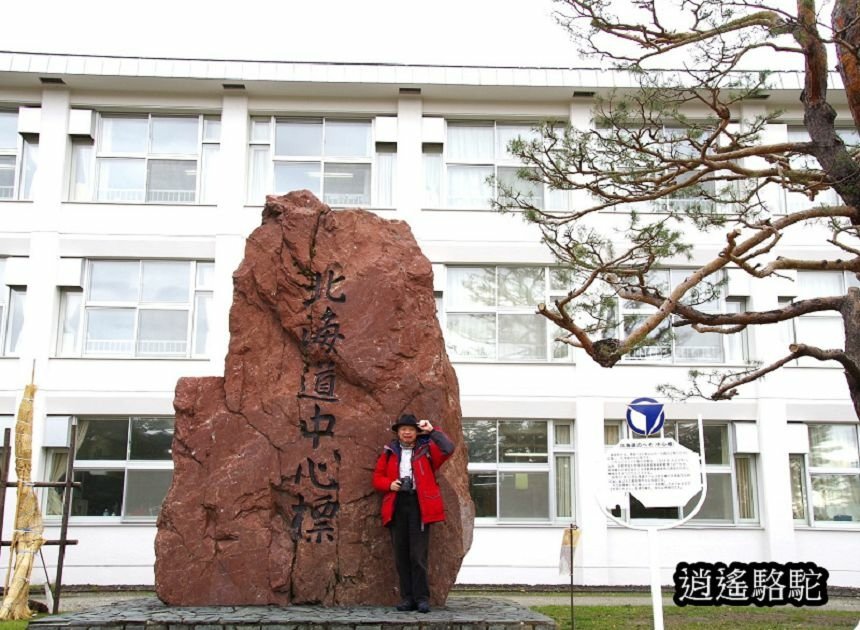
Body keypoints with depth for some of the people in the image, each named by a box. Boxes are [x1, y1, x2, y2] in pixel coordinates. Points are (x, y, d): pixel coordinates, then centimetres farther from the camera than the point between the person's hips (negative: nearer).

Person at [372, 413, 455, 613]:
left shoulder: (426, 449, 7)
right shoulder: (389, 452, 14)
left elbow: (448, 449, -9)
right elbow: (378, 477, 15)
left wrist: (432, 431, -12)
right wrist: (389, 484, -5)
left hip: (419, 504, -3)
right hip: (397, 505, 3)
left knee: (418, 554, -6)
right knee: (401, 554, 5)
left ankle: (422, 598, 0)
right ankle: (407, 598, 11)